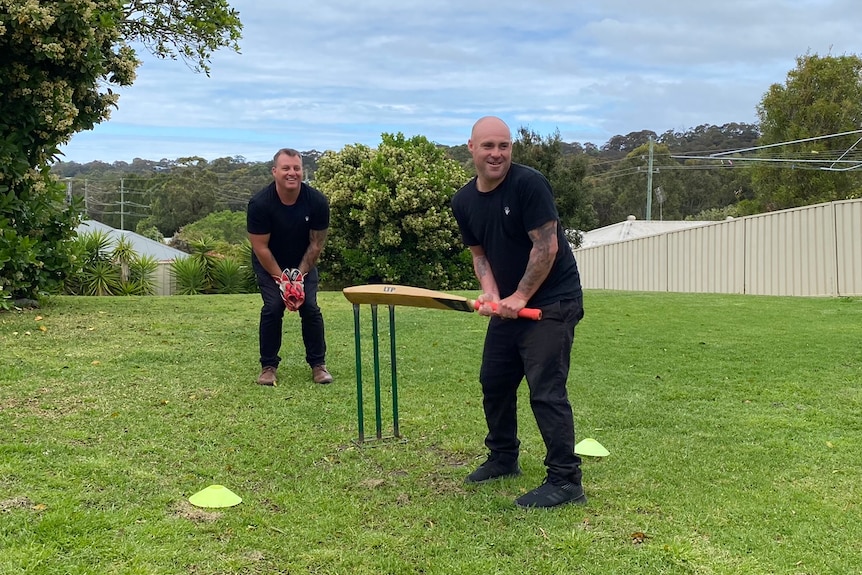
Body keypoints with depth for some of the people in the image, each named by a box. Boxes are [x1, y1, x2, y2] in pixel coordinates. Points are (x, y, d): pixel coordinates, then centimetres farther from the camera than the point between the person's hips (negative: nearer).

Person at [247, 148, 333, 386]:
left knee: (310, 308, -10)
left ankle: (318, 364, 4)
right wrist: (281, 278, -21)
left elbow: (316, 243, -12)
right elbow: (260, 247, -22)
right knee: (272, 308, -14)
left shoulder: (317, 202, -22)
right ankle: (268, 366, 0)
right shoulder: (259, 203, -28)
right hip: (268, 263, -2)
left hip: (304, 262, 2)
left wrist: (300, 275, -15)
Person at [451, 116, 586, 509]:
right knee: (493, 381, 14)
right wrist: (490, 292, -7)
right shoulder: (464, 201, 4)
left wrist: (521, 297, -18)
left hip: (552, 301, -8)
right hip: (509, 302, 8)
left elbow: (547, 246, -20)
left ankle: (565, 481, -3)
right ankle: (503, 459, 33)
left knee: (546, 390, -12)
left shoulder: (529, 184, -18)